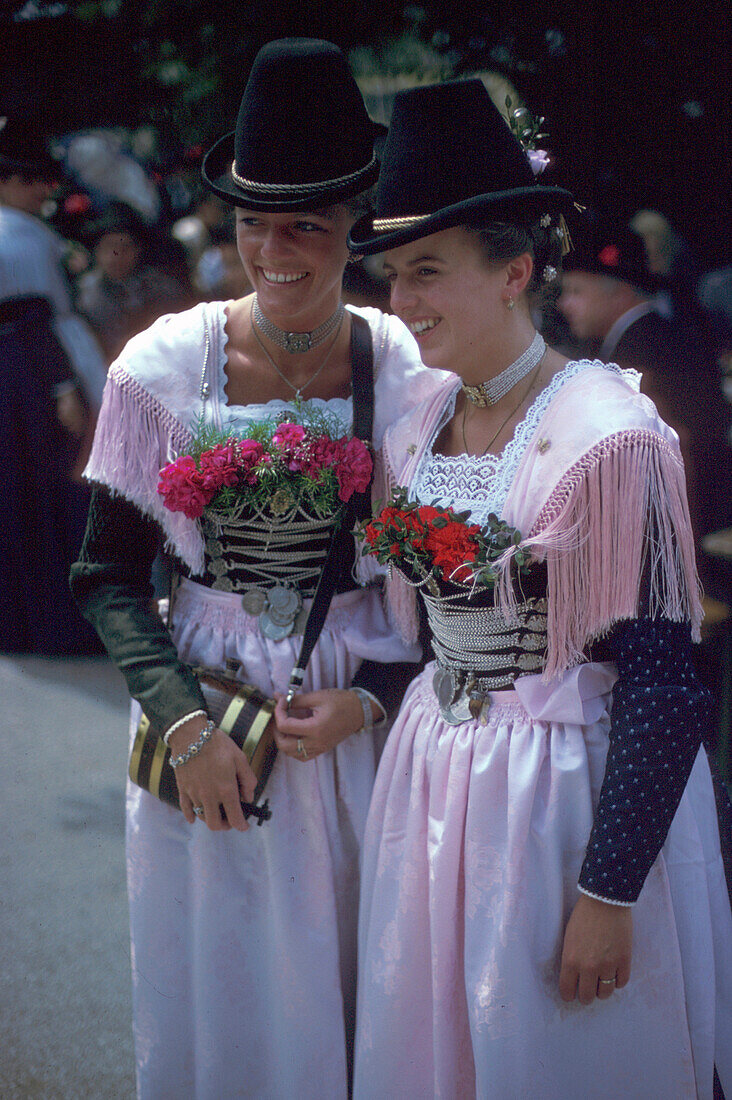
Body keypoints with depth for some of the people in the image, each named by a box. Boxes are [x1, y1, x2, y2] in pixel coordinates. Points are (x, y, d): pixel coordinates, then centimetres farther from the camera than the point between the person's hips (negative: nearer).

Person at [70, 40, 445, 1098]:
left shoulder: (413, 374, -6)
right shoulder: (166, 366, -6)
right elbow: (109, 575, -1)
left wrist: (369, 699, -13)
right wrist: (183, 721, -14)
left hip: (366, 721, 0)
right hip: (206, 708, 0)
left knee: (354, 991, 10)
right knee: (217, 998, 10)